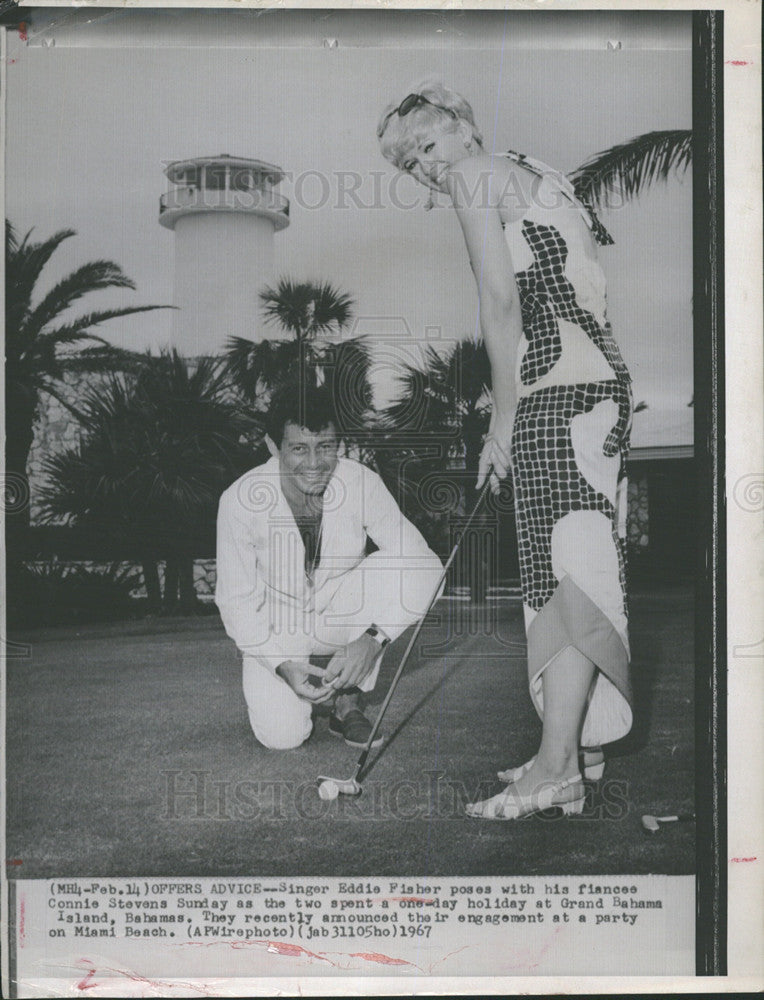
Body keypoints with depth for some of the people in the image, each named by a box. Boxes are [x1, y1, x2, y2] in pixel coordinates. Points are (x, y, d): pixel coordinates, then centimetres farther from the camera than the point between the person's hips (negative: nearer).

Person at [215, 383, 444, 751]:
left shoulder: (361, 483, -20)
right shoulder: (241, 500, -22)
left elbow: (425, 564, -23)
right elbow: (237, 601, -13)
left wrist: (373, 638, -36)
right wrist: (283, 665, -28)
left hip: (342, 619, 1)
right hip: (274, 633, -1)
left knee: (403, 570, -28)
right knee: (282, 736, -24)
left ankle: (348, 697, -9)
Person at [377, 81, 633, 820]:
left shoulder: (478, 176, 2)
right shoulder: (536, 177, 27)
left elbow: (500, 300, -8)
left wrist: (503, 417, -8)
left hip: (558, 389, -9)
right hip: (595, 378, 9)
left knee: (566, 569, -13)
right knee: (569, 564, 10)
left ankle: (557, 767, -13)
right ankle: (581, 742, 16)